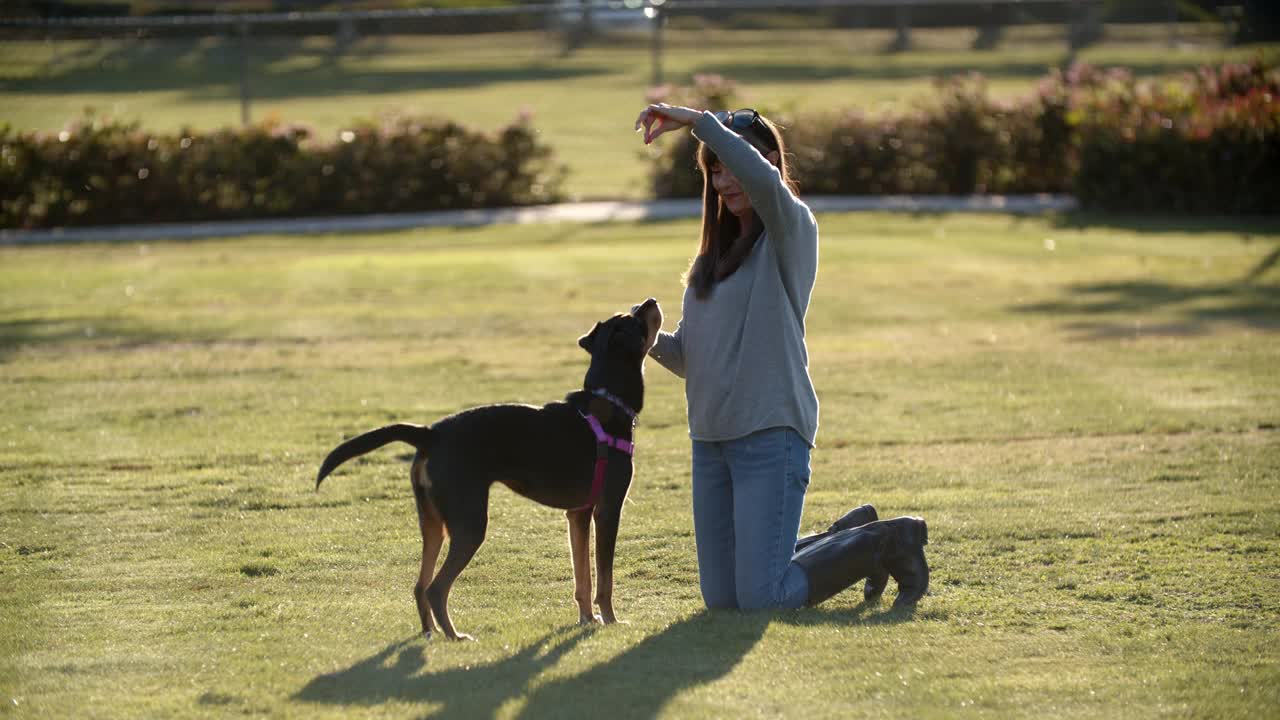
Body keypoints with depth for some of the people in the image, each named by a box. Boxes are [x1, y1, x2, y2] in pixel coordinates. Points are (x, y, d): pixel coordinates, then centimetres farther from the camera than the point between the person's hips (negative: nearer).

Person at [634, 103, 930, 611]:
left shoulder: (791, 230, -4)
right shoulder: (713, 257, 18)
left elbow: (762, 178, -28)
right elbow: (689, 358, 16)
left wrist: (698, 121, -23)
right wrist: (651, 340, -5)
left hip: (771, 434, -8)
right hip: (710, 440, 8)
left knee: (762, 600, -11)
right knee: (722, 599, 9)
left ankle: (890, 543, 11)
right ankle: (850, 538, 28)